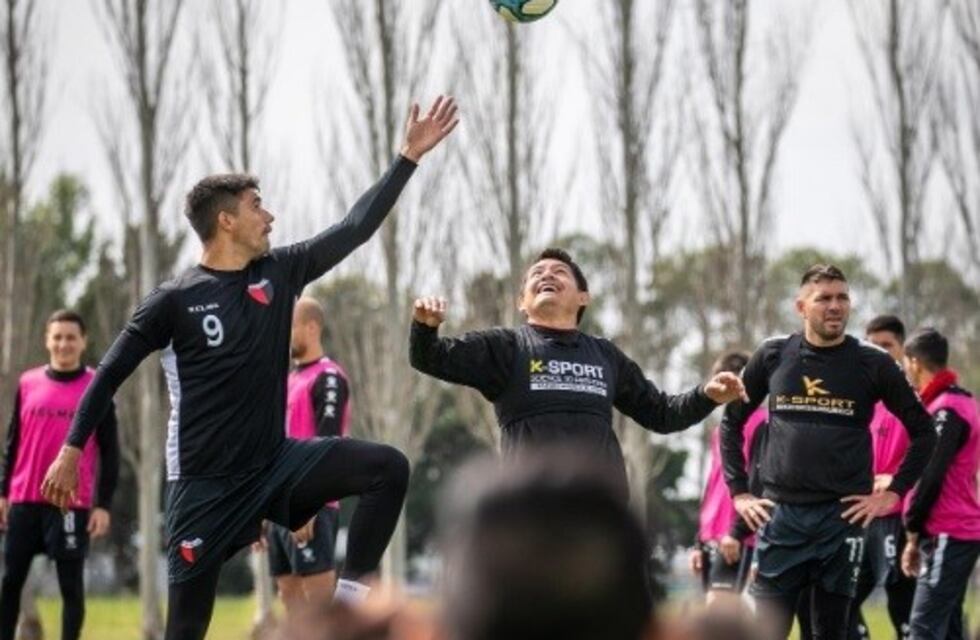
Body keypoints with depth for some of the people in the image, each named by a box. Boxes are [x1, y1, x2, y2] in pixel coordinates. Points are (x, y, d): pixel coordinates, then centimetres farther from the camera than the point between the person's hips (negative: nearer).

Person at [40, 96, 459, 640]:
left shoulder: (280, 272, 4)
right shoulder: (175, 300, -8)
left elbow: (357, 226, 5)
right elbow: (111, 374, -1)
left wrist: (409, 156, 2)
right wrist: (71, 450, -4)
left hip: (275, 462, 5)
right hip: (206, 483, -4)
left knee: (387, 468, -15)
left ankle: (351, 592, -8)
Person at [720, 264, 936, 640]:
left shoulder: (872, 365, 1)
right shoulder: (773, 357, 5)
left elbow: (922, 431, 7)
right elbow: (732, 422, 15)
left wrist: (893, 493, -1)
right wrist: (738, 492, 7)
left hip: (843, 517, -1)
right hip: (780, 515, 1)